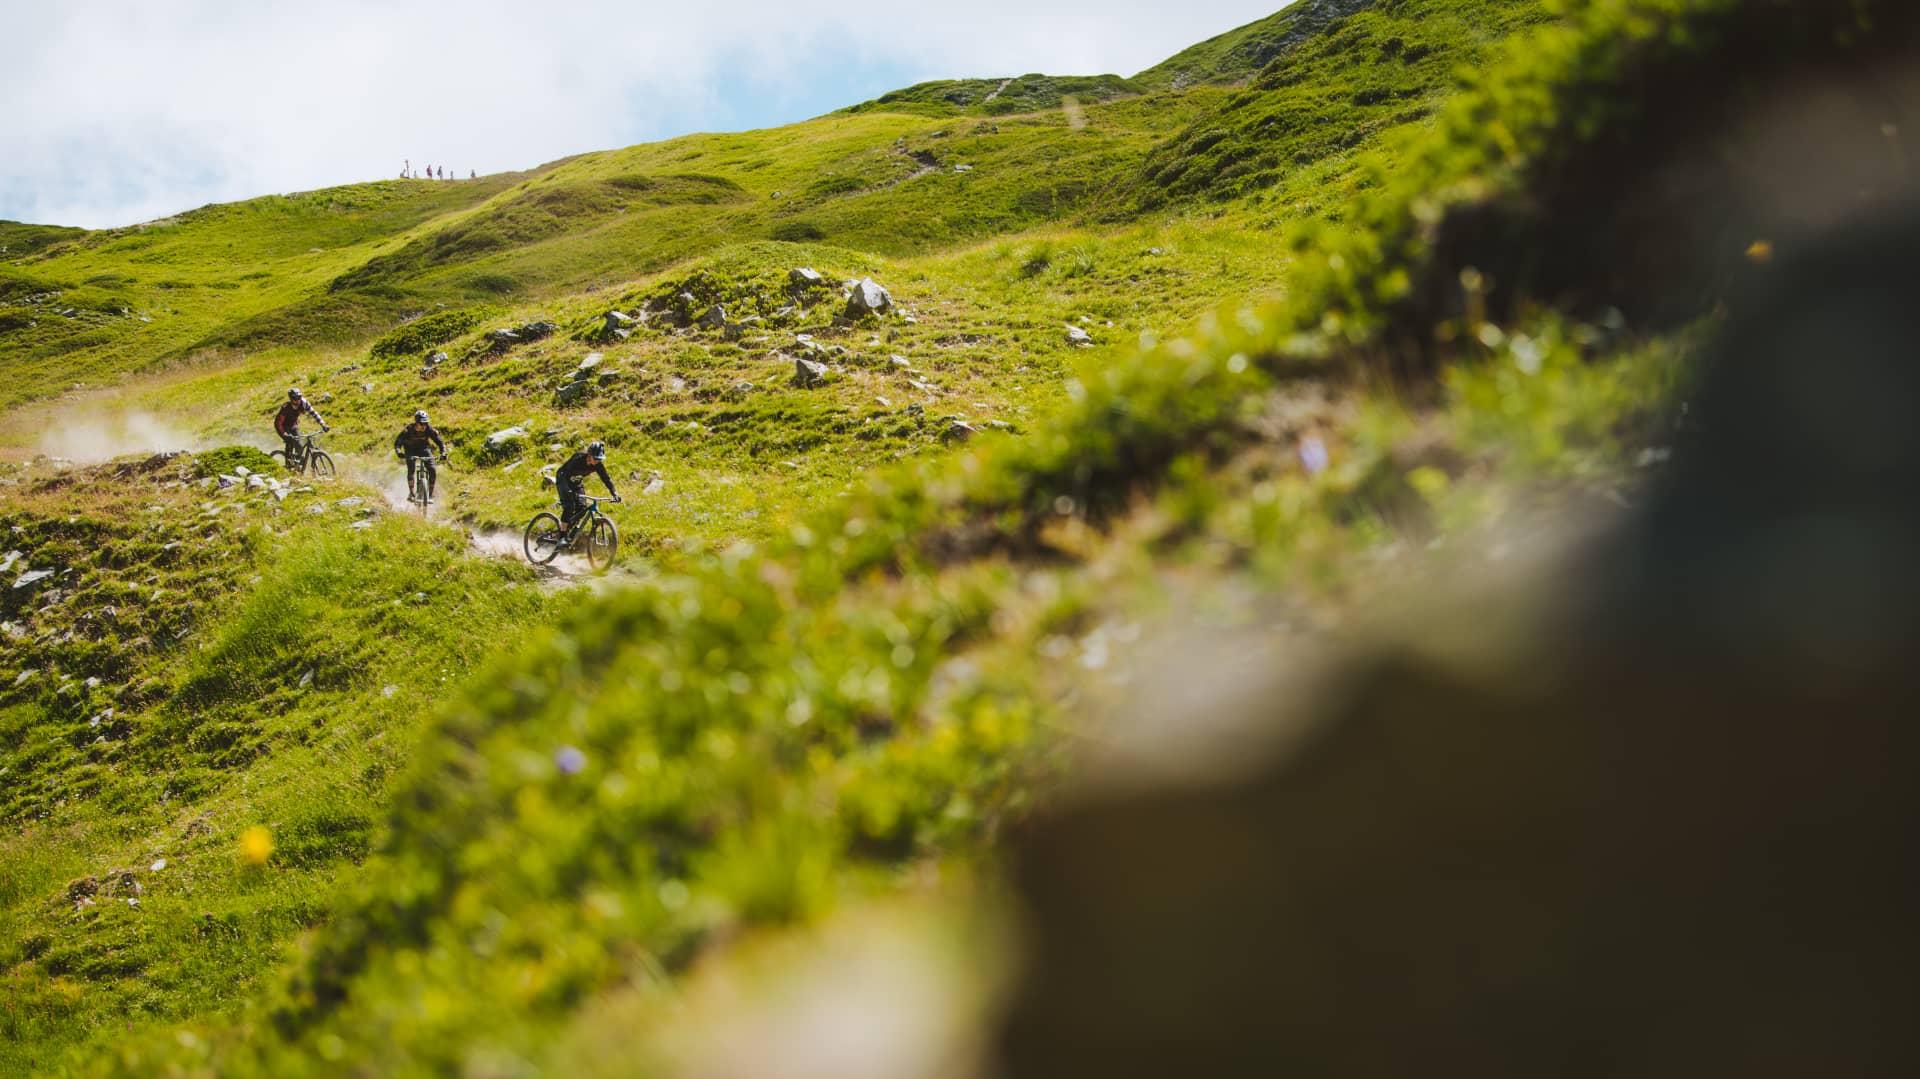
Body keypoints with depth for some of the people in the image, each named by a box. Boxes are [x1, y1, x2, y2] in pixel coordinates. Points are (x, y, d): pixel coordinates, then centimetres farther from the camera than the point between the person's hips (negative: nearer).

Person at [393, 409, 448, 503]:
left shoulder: (429, 429, -25)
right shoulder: (408, 429, -29)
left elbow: (440, 441, -21)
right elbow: (398, 442, -30)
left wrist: (443, 453, -39)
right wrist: (399, 452, -50)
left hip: (424, 449, 1)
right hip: (411, 450, -1)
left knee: (433, 470, -17)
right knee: (411, 470, -25)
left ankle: (430, 495, -8)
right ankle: (411, 492, -10)